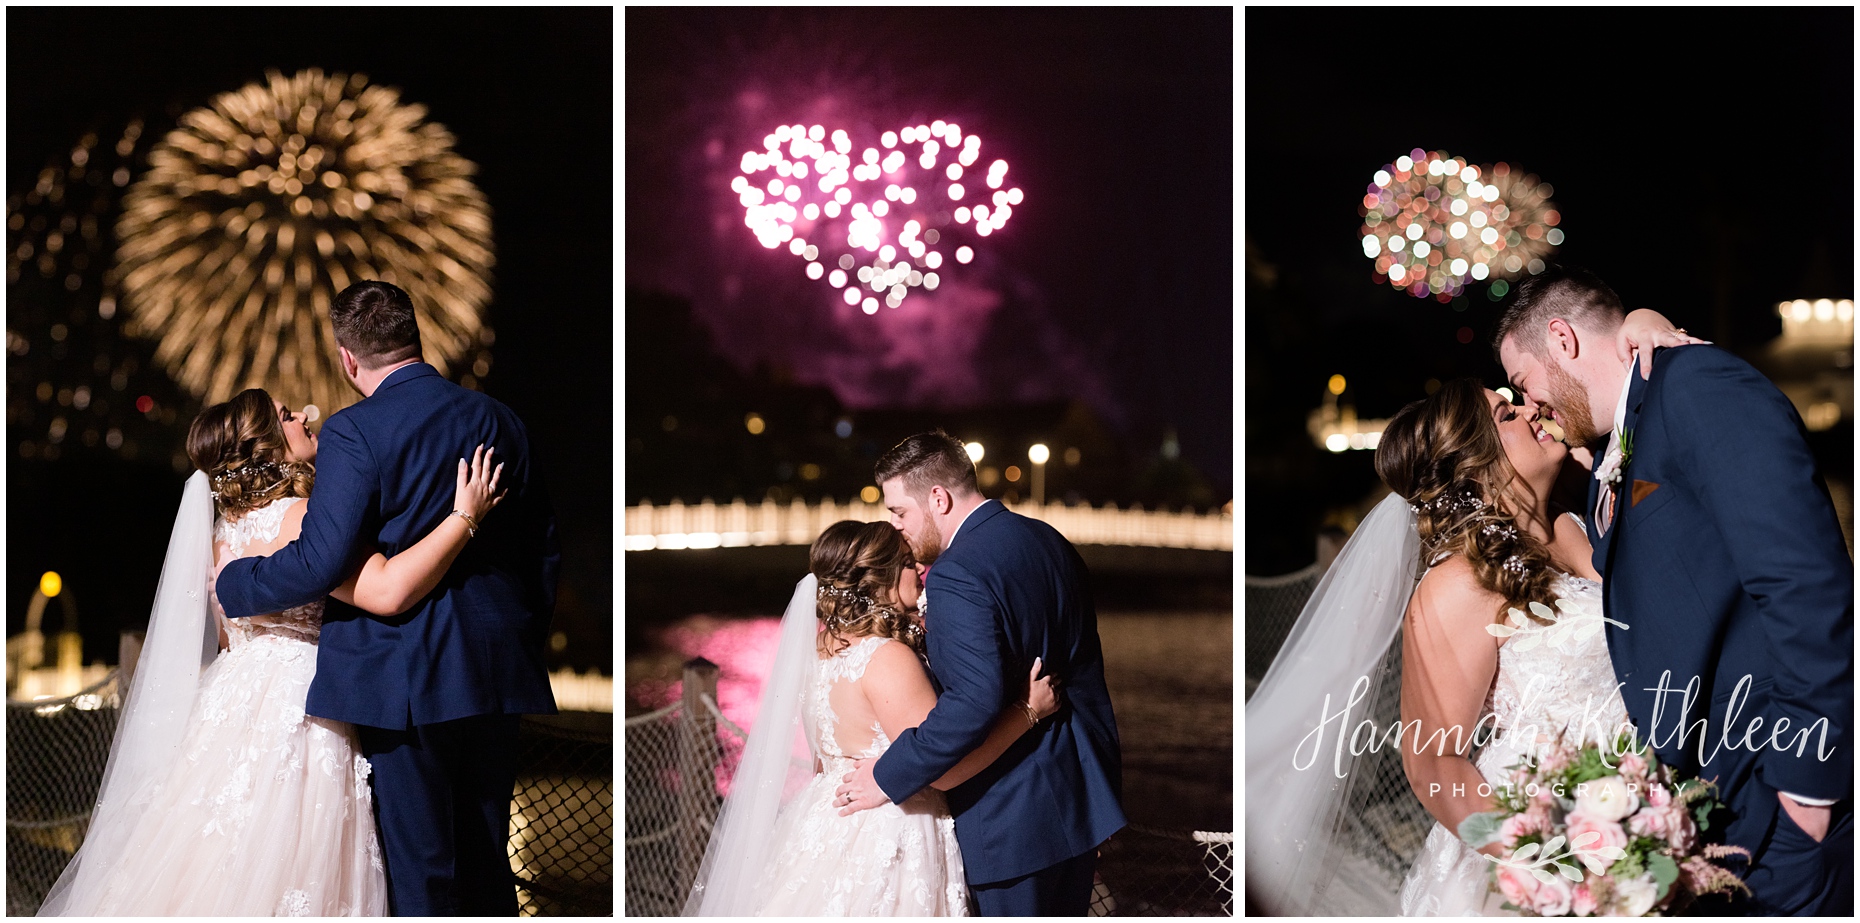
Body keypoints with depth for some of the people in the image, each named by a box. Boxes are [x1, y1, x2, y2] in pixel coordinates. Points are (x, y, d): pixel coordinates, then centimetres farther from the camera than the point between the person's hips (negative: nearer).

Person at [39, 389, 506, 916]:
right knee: (283, 880, -4)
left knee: (221, 874, 12)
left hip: (233, 708, 9)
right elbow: (388, 591, -31)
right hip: (297, 713, -9)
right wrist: (464, 517, -25)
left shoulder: (223, 525, 11)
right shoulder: (298, 518, -17)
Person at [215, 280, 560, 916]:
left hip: (404, 678, -5)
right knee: (486, 861, 15)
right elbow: (544, 554, 11)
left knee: (419, 870, 3)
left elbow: (320, 564, -18)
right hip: (497, 671, 6)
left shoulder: (354, 432, -12)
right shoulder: (500, 421, 6)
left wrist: (233, 585, 0)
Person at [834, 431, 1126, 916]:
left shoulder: (956, 576, -22)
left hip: (1017, 810, -8)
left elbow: (975, 701, -32)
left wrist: (888, 777, -24)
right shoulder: (1048, 540, 6)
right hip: (1086, 787, 9)